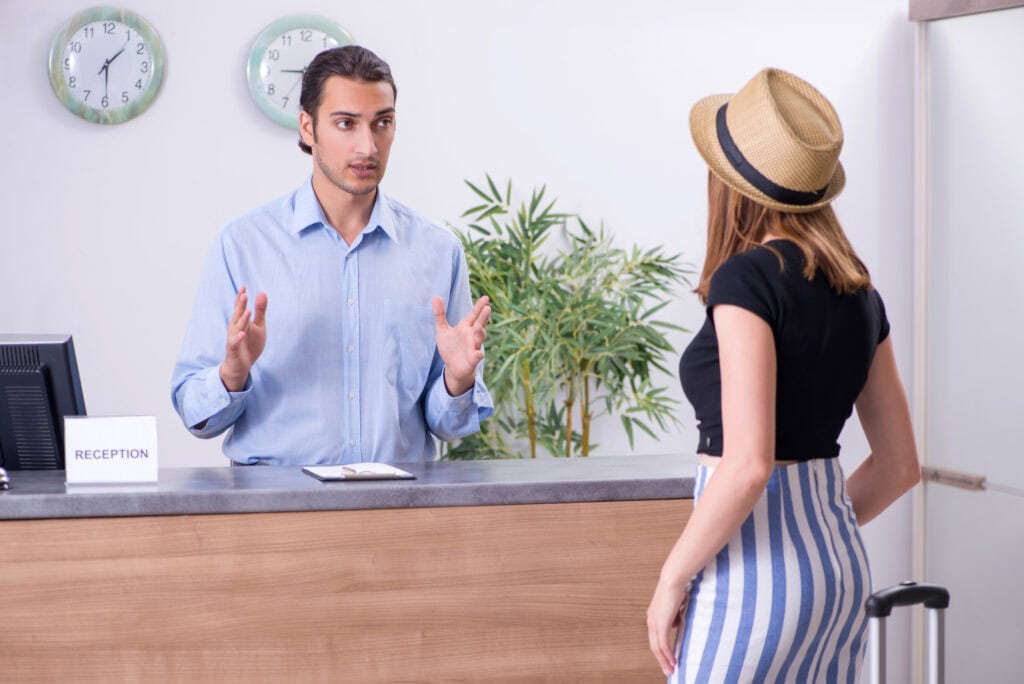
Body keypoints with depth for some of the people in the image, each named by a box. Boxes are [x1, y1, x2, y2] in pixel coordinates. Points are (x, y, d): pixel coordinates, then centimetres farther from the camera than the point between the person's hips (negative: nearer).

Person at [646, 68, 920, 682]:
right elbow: (900, 463, 14)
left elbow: (748, 464, -22)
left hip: (753, 567, -8)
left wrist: (672, 579, -13)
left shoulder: (746, 278, -15)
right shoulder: (857, 290, 7)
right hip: (842, 562, 8)